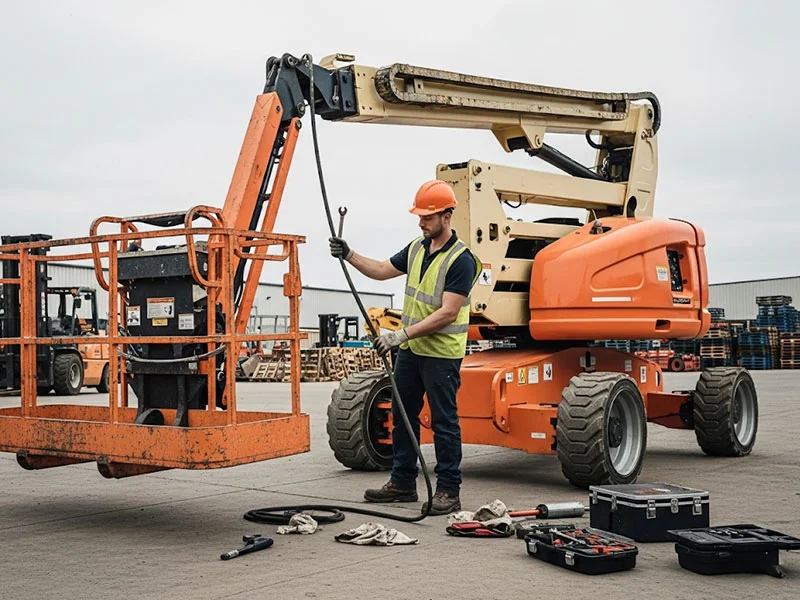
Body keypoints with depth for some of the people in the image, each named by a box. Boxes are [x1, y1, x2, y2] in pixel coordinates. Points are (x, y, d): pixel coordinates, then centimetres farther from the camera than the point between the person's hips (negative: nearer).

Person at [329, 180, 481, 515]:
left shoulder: (461, 260, -18)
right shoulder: (417, 248, 8)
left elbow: (447, 314, -23)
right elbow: (383, 270, 20)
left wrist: (403, 334, -26)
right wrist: (349, 256, 5)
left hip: (442, 353, -9)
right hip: (411, 349, 9)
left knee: (444, 421, -2)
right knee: (403, 415, 14)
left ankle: (449, 491, 7)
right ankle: (403, 483, 26)